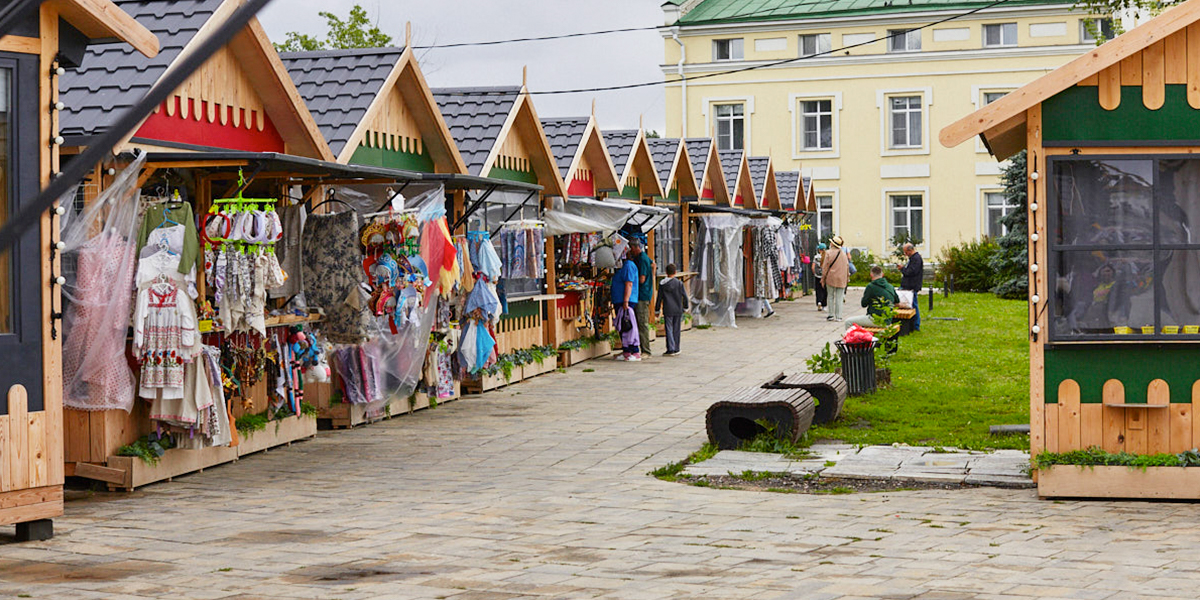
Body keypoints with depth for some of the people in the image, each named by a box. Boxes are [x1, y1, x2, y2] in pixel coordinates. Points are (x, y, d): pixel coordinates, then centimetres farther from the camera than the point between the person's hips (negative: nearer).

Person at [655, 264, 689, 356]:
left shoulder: (662, 284, -3)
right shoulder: (679, 283, -3)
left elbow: (659, 297, 1)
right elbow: (685, 296, 0)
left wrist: (657, 309, 10)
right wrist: (685, 307, 14)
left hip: (667, 310, -1)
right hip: (678, 310, 1)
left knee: (669, 330, 1)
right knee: (676, 330, 8)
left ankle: (671, 349, -6)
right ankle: (676, 349, 13)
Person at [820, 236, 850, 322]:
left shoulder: (828, 253, -8)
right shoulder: (843, 254, 5)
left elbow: (825, 267, -7)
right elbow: (847, 266, 11)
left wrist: (823, 279, 0)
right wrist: (847, 278, 19)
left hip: (831, 278, -3)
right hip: (841, 279, 3)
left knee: (831, 297, 8)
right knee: (839, 298, 4)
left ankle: (831, 315, 6)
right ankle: (838, 316, 3)